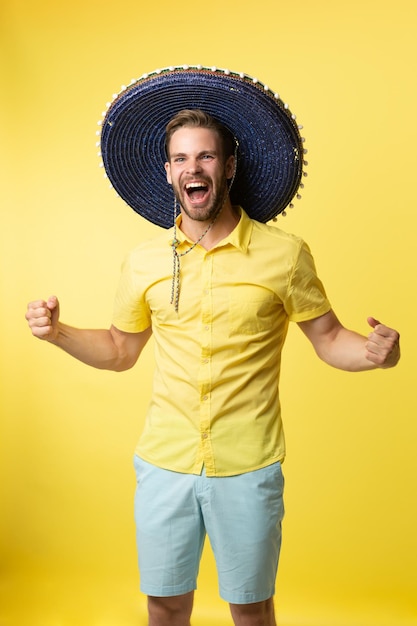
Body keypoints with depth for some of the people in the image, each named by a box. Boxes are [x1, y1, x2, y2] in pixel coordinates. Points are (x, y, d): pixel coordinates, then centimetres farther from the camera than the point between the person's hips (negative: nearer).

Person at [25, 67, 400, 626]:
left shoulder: (284, 254, -8)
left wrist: (375, 351, -21)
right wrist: (59, 332, -4)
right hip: (164, 466, 2)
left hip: (248, 470, -2)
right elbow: (120, 350, 12)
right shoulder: (144, 262, 0)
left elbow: (329, 339, 0)